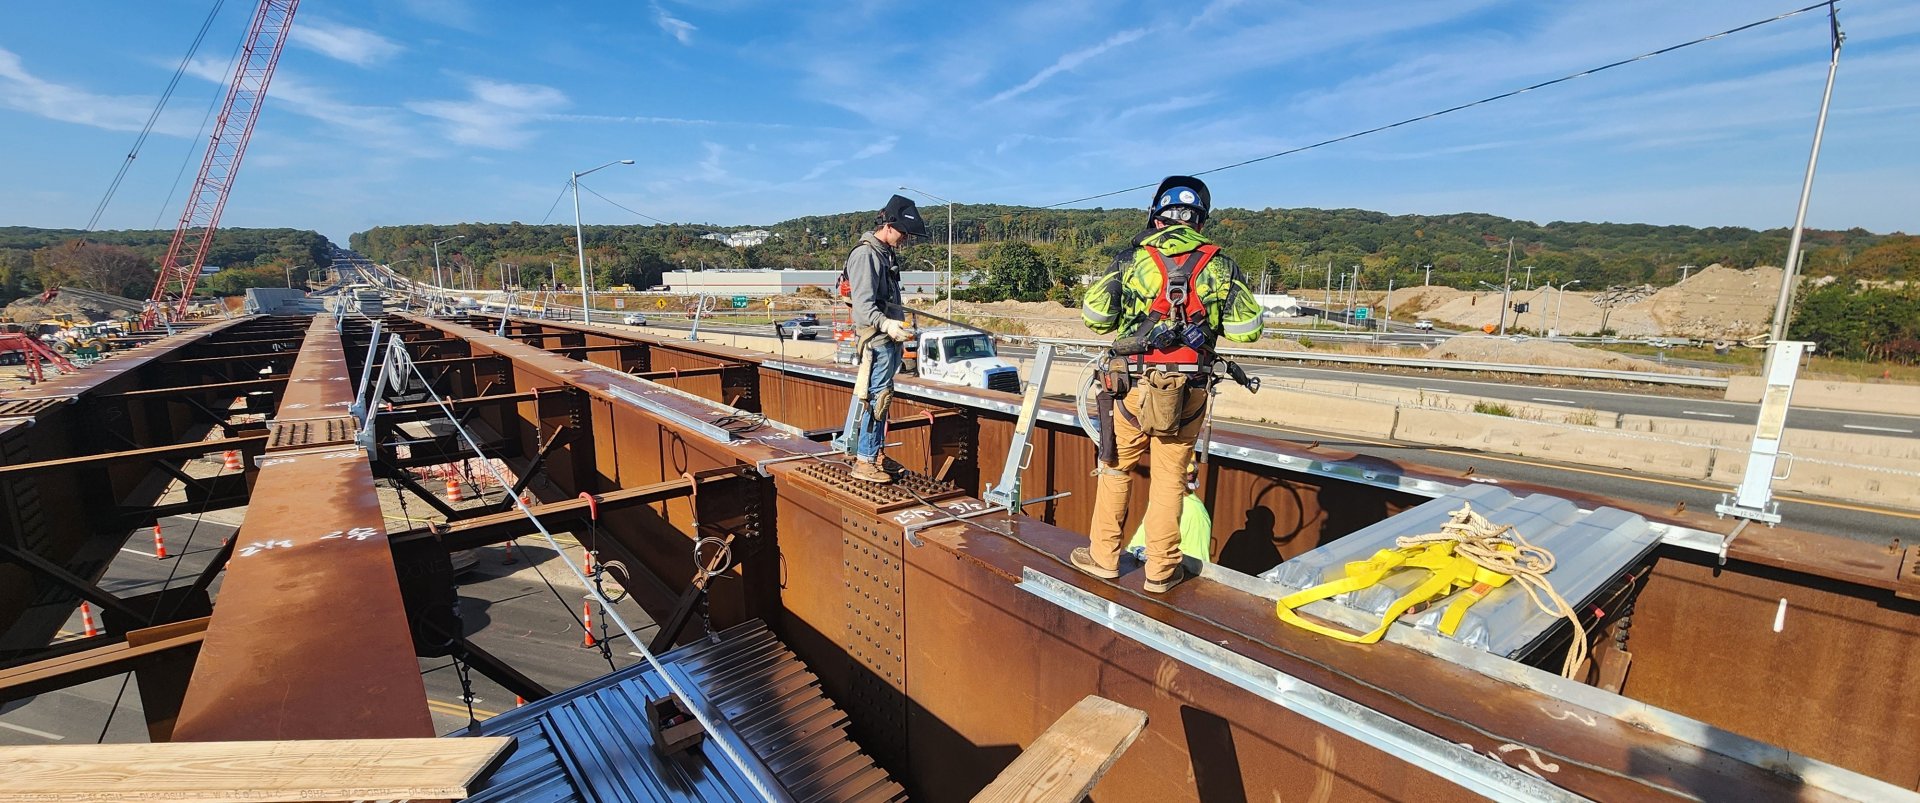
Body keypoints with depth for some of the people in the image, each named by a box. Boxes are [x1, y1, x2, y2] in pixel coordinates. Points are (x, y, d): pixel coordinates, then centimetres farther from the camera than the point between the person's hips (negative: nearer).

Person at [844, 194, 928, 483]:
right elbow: (863, 304, -22)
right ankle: (864, 462, -2)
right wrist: (886, 324, -36)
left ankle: (874, 454, 21)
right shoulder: (866, 255, -13)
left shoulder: (887, 254, 17)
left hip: (890, 341, 10)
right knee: (876, 399, -8)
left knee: (881, 399, 13)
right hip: (876, 342, -10)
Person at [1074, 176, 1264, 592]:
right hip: (1189, 391, 1)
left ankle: (1103, 556, 25)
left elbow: (1094, 314, -9)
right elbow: (1246, 327, -1)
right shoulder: (1219, 264, 2)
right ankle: (1161, 569, 21)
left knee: (1116, 470, 15)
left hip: (1133, 386, -1)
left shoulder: (1132, 259, -2)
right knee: (1169, 480, 12)